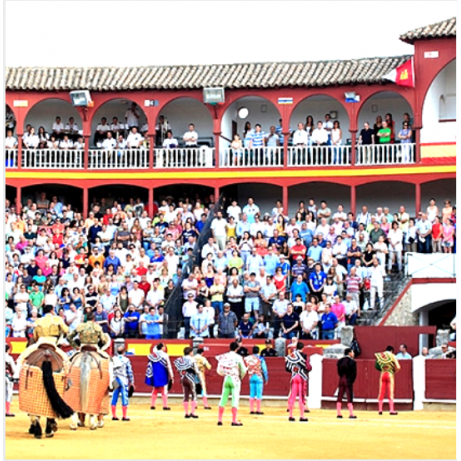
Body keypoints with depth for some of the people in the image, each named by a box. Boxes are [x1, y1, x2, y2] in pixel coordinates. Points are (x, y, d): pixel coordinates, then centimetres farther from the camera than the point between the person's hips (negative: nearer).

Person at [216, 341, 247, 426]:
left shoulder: (223, 357, 3)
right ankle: (234, 420, -7)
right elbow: (243, 370, -6)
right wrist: (241, 377, 14)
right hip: (235, 379, -4)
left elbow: (219, 370, 4)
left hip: (226, 379, 4)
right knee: (235, 399, -2)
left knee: (223, 399, 8)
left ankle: (219, 420, 9)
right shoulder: (238, 357, -7)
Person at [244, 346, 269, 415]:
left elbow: (248, 368, 5)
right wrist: (266, 378, 4)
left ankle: (251, 410, 10)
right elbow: (264, 369, -4)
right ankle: (258, 410, -1)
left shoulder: (248, 358, 3)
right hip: (259, 377, -4)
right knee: (259, 394, 0)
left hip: (251, 377, 4)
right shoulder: (260, 359, -7)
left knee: (252, 394, 9)